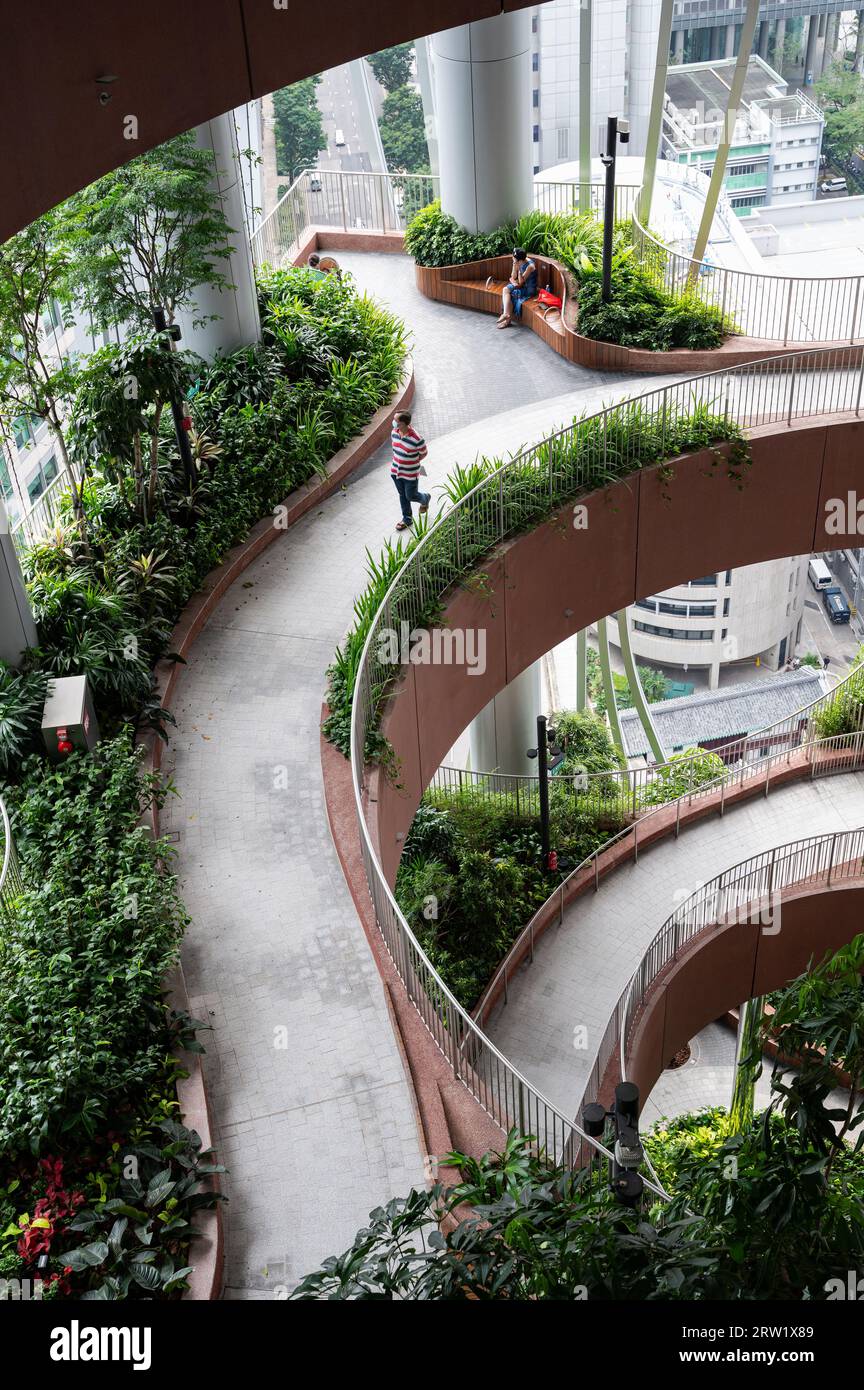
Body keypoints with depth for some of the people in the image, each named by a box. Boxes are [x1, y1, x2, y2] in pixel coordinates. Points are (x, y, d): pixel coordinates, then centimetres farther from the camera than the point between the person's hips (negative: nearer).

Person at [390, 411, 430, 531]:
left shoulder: (416, 439, -30)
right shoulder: (394, 432, -11)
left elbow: (424, 453, -12)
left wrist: (412, 462, -5)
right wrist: (397, 460, 6)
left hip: (410, 474, -5)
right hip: (396, 471, 5)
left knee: (411, 496, 13)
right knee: (402, 495, 20)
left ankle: (425, 498, 47)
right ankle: (407, 519, 39)